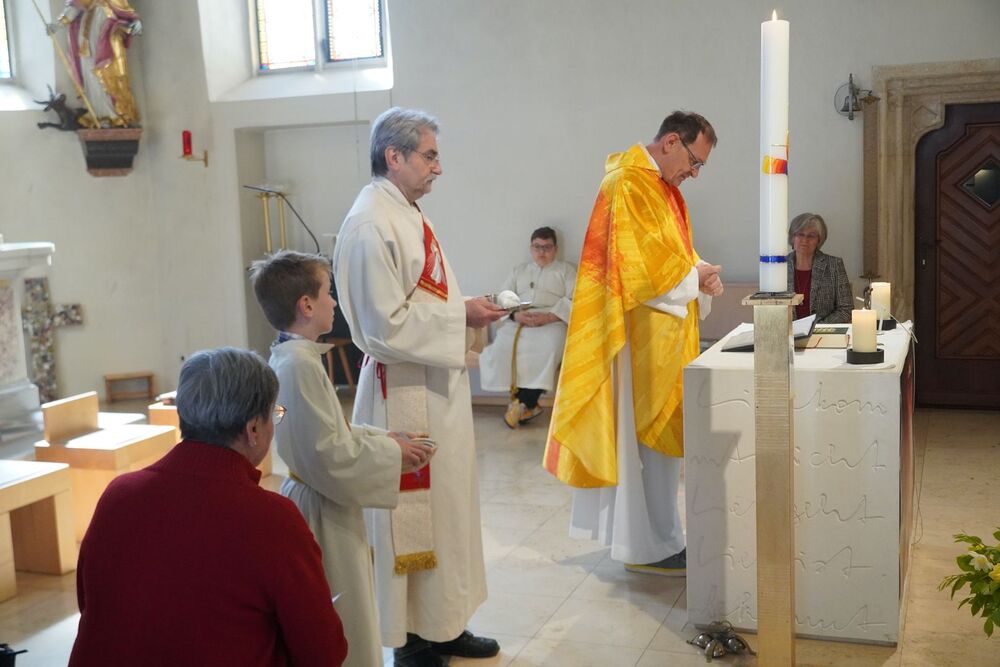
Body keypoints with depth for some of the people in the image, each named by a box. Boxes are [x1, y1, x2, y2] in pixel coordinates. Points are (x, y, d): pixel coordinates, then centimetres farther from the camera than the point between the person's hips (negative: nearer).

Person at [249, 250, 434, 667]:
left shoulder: (287, 358, 7)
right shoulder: (301, 365, -24)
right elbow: (328, 453, -25)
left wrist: (382, 440, 7)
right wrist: (391, 452, -13)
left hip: (309, 498, 10)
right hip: (323, 512, -10)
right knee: (341, 630, 4)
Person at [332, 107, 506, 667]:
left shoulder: (410, 214, 11)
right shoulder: (371, 225, -19)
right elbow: (386, 325, -22)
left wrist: (468, 310, 5)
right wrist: (460, 316, -17)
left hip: (439, 386, 10)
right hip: (404, 391, -9)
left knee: (447, 503, 16)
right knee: (411, 512, 3)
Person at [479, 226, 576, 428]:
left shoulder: (566, 269, 18)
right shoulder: (519, 270, 28)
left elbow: (573, 300, 2)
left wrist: (549, 317, -14)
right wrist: (516, 315, -9)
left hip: (552, 322, -2)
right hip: (519, 322, 3)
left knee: (548, 347, -37)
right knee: (504, 345, -30)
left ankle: (524, 403, -27)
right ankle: (527, 404, -24)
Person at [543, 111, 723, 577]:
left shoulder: (658, 185, 16)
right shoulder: (631, 185, -16)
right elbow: (637, 266, -22)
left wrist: (698, 273, -1)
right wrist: (694, 278, -12)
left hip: (662, 332, 10)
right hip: (642, 333, -10)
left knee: (655, 433, 14)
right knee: (647, 433, -2)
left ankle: (652, 534, 23)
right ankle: (649, 546, 8)